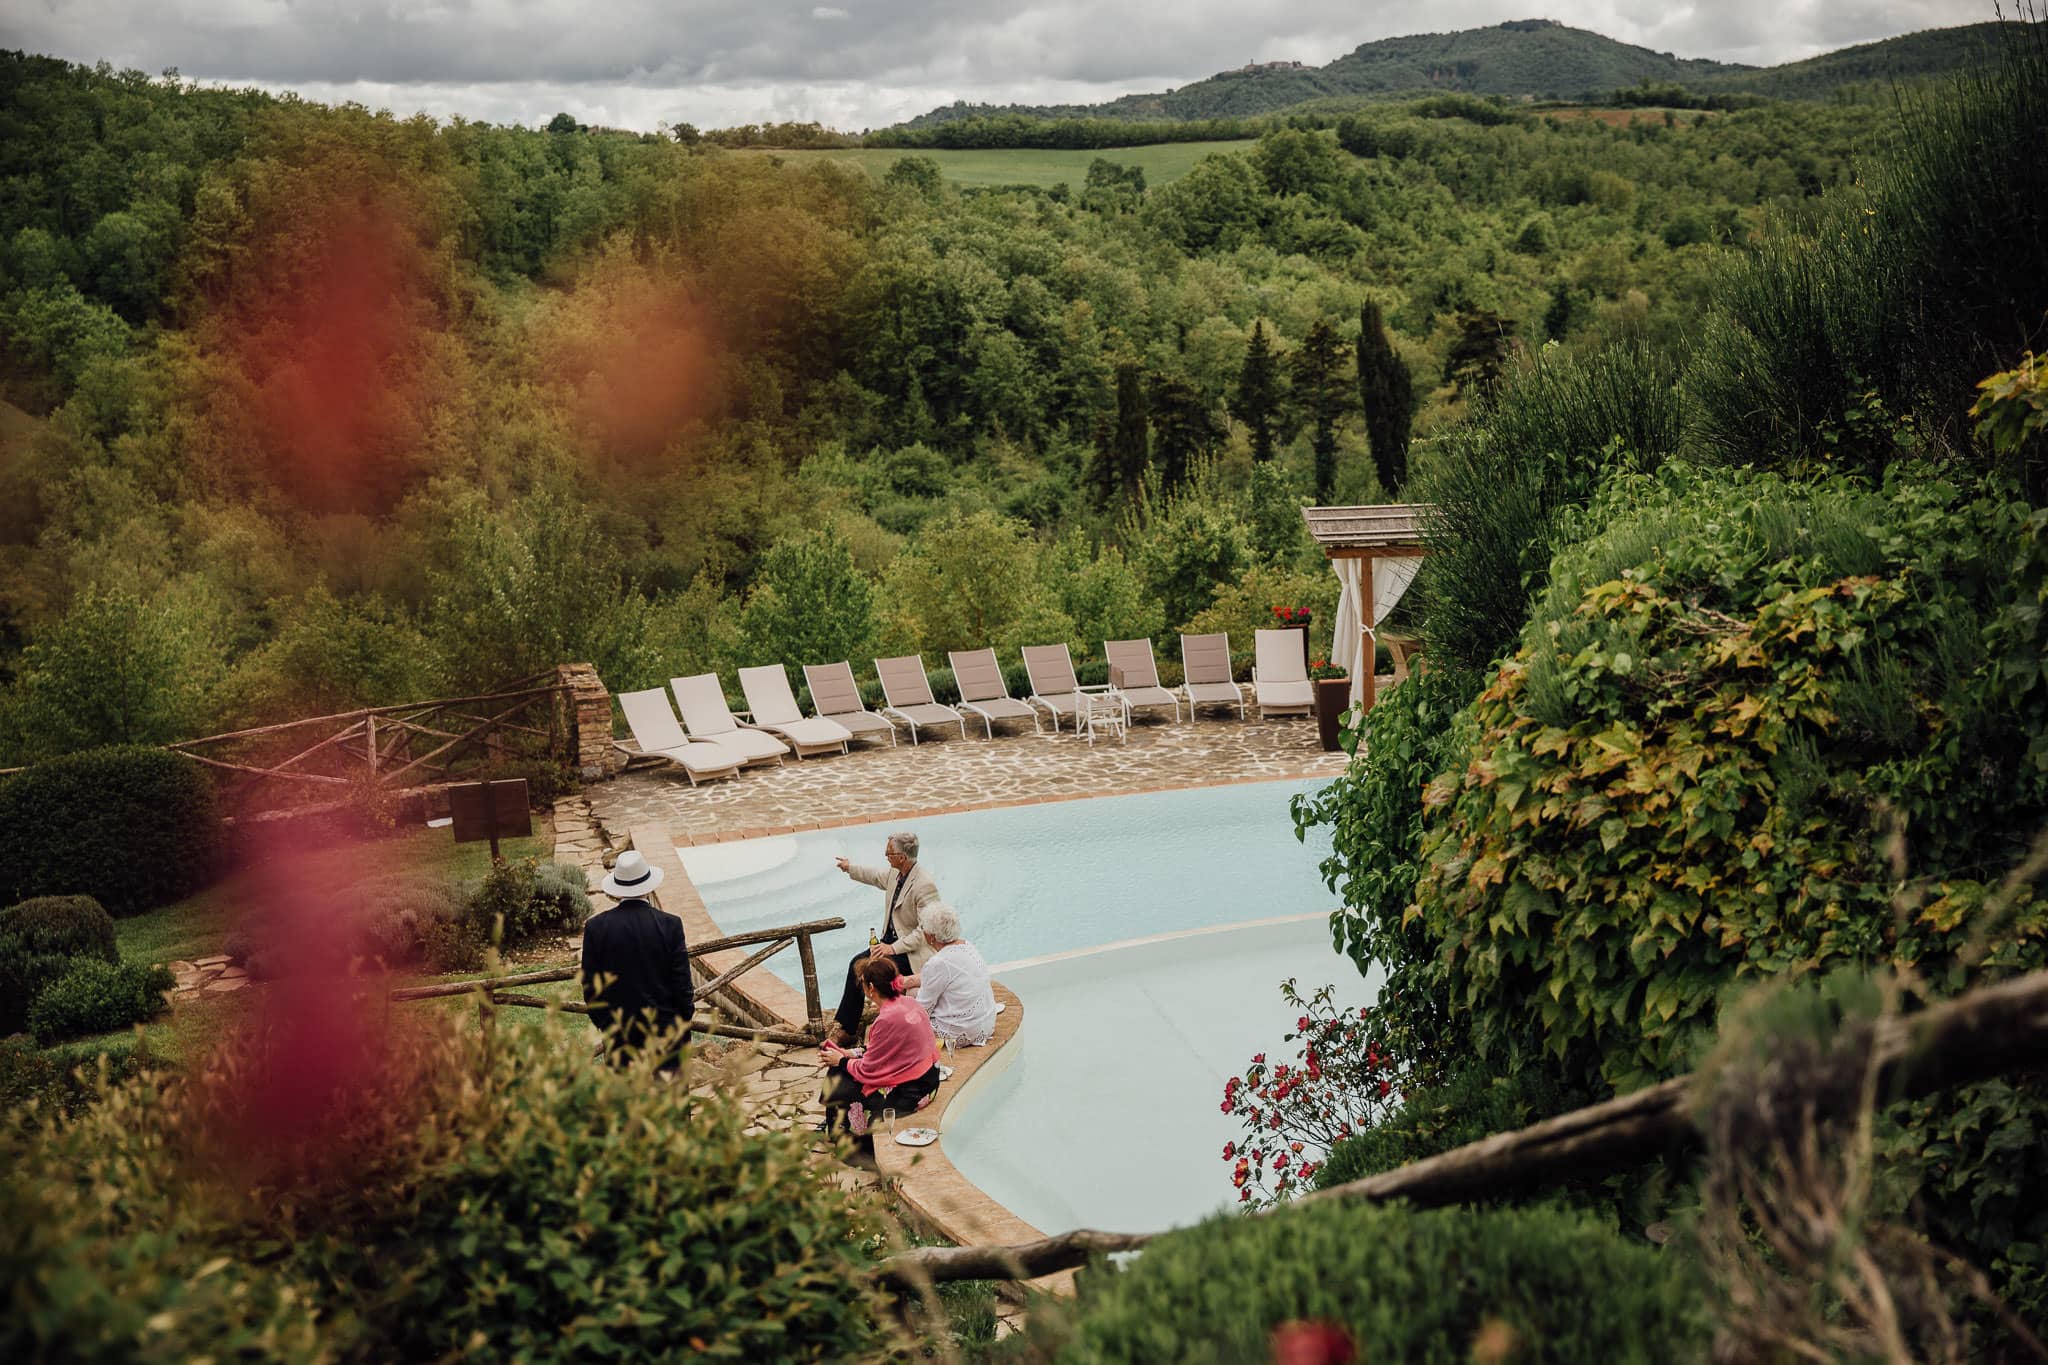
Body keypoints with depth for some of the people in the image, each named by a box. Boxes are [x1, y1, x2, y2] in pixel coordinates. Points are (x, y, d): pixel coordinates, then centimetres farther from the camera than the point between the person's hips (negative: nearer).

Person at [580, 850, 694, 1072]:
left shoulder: (596, 927, -5)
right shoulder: (669, 925, -9)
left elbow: (589, 987, 1)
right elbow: (682, 982, -6)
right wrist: (685, 1017, 10)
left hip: (617, 1034, 1)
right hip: (665, 1030, -1)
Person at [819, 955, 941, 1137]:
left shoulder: (887, 1020, -26)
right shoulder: (909, 1003, 0)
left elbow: (867, 1070, -16)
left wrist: (842, 1061, 2)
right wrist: (851, 1053, 10)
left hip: (907, 1094, -9)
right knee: (839, 1072, 14)